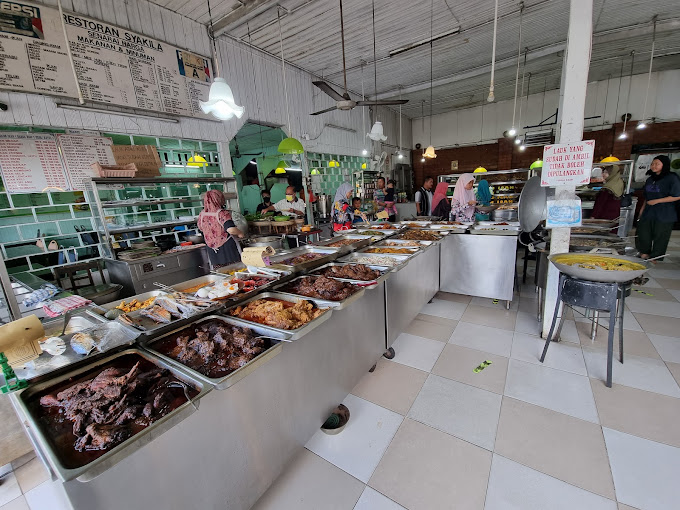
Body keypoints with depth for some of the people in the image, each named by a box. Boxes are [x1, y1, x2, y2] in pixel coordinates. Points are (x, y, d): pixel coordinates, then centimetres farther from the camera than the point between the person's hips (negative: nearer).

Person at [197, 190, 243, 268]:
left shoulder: (202, 214, 3)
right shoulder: (222, 213, -16)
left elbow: (200, 228, 21)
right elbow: (231, 229, -28)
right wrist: (240, 233, -10)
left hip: (213, 252, 6)